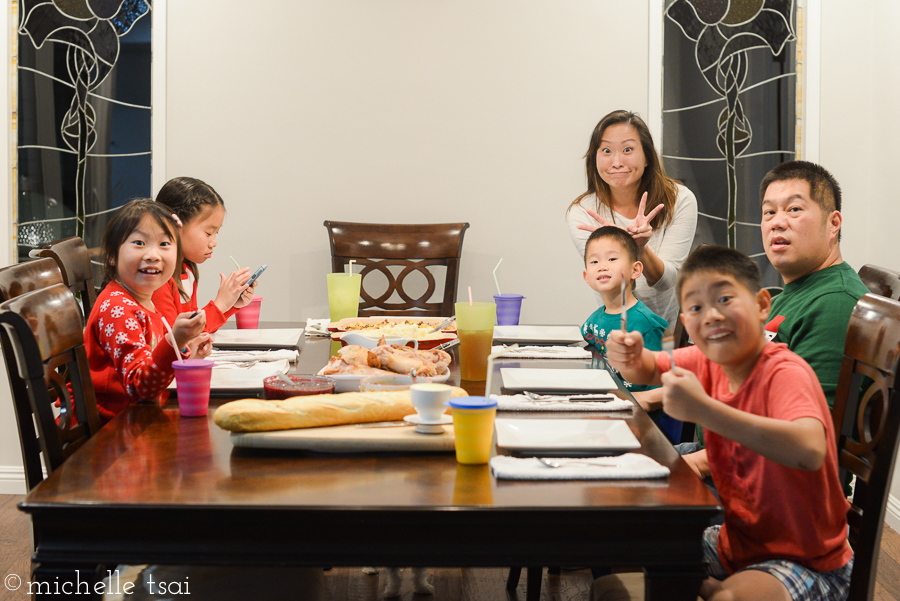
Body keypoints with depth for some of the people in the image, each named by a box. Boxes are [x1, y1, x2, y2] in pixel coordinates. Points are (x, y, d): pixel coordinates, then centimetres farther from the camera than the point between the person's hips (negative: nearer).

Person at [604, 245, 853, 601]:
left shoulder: (785, 373, -24)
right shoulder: (709, 361, -2)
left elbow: (810, 451, -42)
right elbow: (649, 370, 16)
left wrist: (702, 409, -43)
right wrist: (630, 357, -9)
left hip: (806, 563, -7)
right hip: (735, 541, 8)